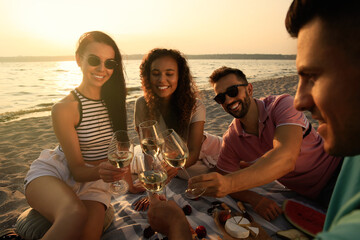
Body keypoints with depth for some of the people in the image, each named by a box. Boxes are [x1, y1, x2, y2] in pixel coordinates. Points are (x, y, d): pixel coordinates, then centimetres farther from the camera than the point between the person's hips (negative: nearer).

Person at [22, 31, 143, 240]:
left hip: (93, 182, 4)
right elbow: (77, 170, -12)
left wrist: (131, 182, 11)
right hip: (52, 175, -3)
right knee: (76, 214, -36)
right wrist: (100, 171, -34)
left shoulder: (113, 99, 2)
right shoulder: (64, 108, -14)